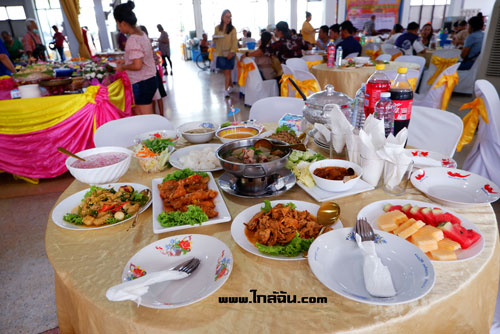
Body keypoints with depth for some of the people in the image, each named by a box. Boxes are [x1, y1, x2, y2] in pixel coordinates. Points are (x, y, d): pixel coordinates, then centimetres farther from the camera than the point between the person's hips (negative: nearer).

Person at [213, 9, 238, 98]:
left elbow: (234, 41, -5)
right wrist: (214, 37, -10)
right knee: (225, 72, 9)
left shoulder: (232, 29, 0)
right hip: (220, 53, 3)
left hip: (229, 53, -3)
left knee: (227, 72, -6)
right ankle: (231, 86, 27)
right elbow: (214, 40, 14)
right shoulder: (217, 28, 7)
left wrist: (232, 52, -18)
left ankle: (226, 90, -5)